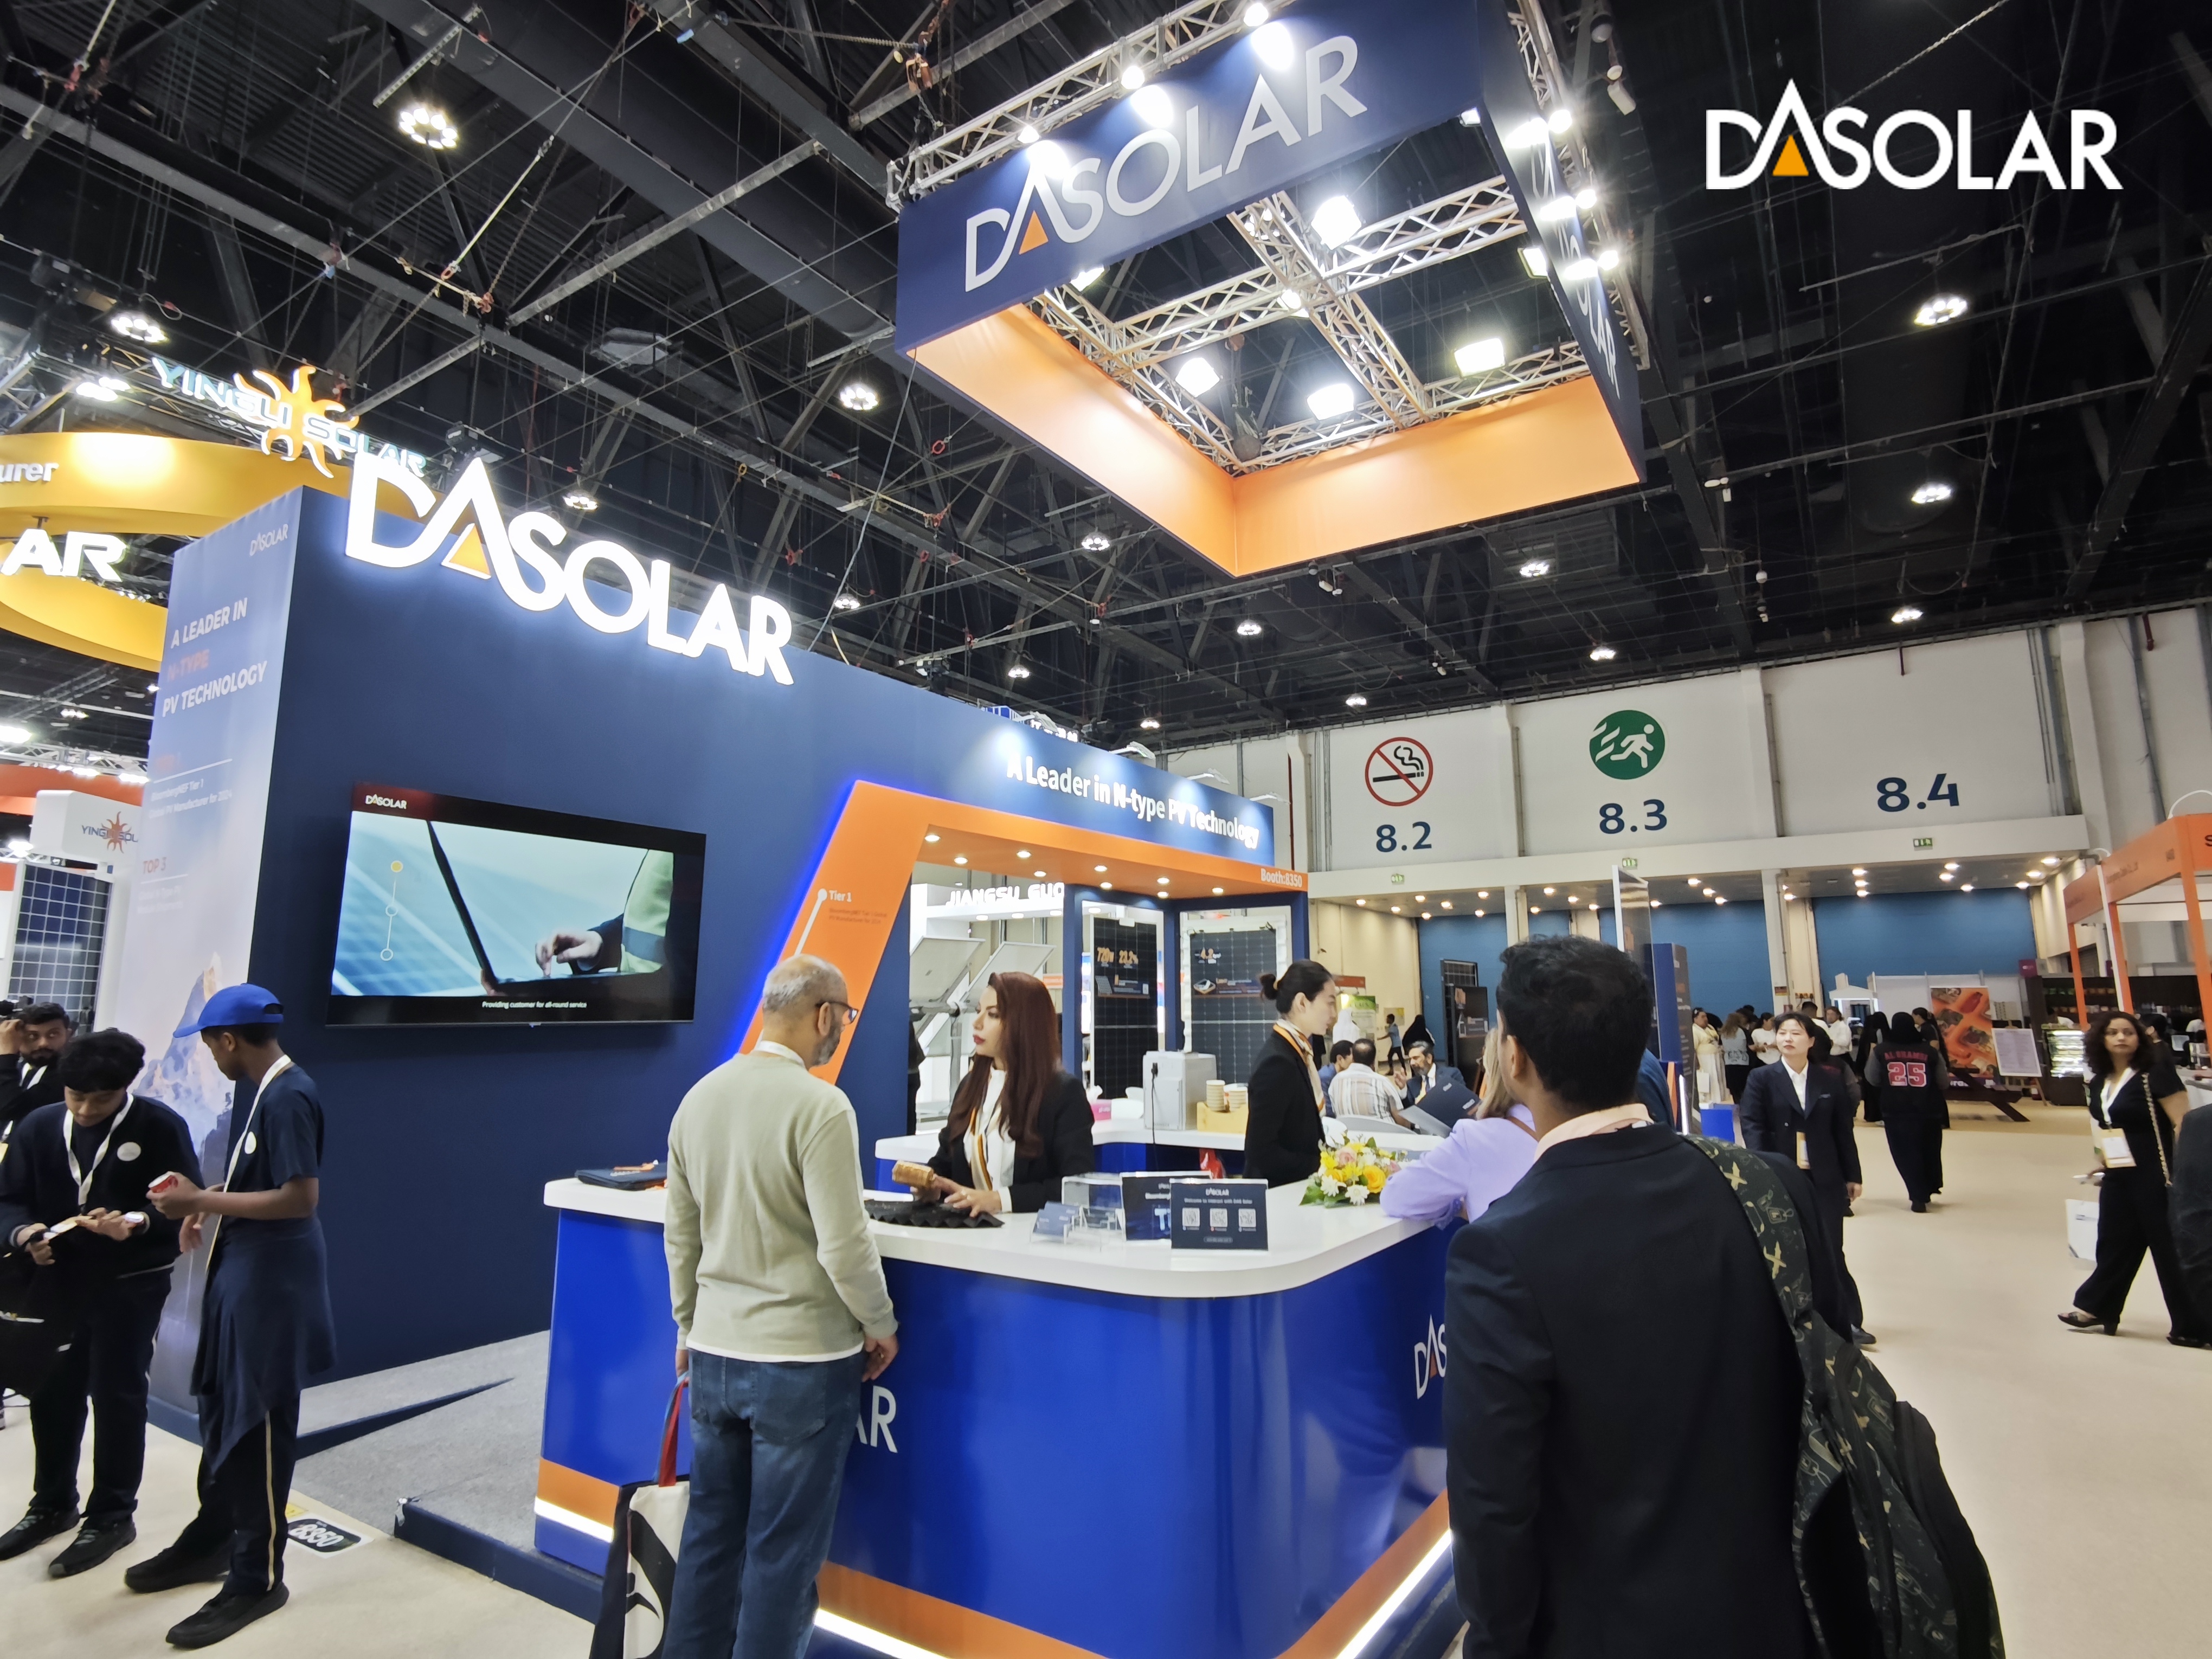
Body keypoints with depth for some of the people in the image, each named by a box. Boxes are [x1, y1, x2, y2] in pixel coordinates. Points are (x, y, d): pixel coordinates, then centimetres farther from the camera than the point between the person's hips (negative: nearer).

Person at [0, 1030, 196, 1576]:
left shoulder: (160, 1127, -12)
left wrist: (137, 1223, -30)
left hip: (131, 1286, -4)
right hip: (57, 1282, 4)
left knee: (116, 1397, 3)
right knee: (51, 1394, 15)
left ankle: (112, 1516, 19)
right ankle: (52, 1504, 36)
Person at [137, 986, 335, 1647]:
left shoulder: (289, 1098, -23)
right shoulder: (257, 1089, 8)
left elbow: (301, 1196, -26)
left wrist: (203, 1202, -20)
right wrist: (205, 1201, 6)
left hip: (272, 1279, -10)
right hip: (239, 1269, 10)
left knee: (259, 1425, 2)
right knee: (221, 1411, 22)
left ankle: (258, 1577, 16)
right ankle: (211, 1541, 40)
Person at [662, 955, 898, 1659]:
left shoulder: (699, 1095, 1)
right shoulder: (819, 1105, -20)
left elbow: (681, 1234, 9)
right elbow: (843, 1244, -20)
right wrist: (880, 1327, -3)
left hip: (714, 1352, 6)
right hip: (801, 1358, -6)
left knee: (711, 1531, 20)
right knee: (783, 1549, 9)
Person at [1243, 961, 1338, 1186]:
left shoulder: (1297, 1050, 5)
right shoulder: (1277, 1062, -21)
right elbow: (1261, 1150, -22)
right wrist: (1320, 1166, -18)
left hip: (1295, 1185, 8)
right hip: (1277, 1189, -8)